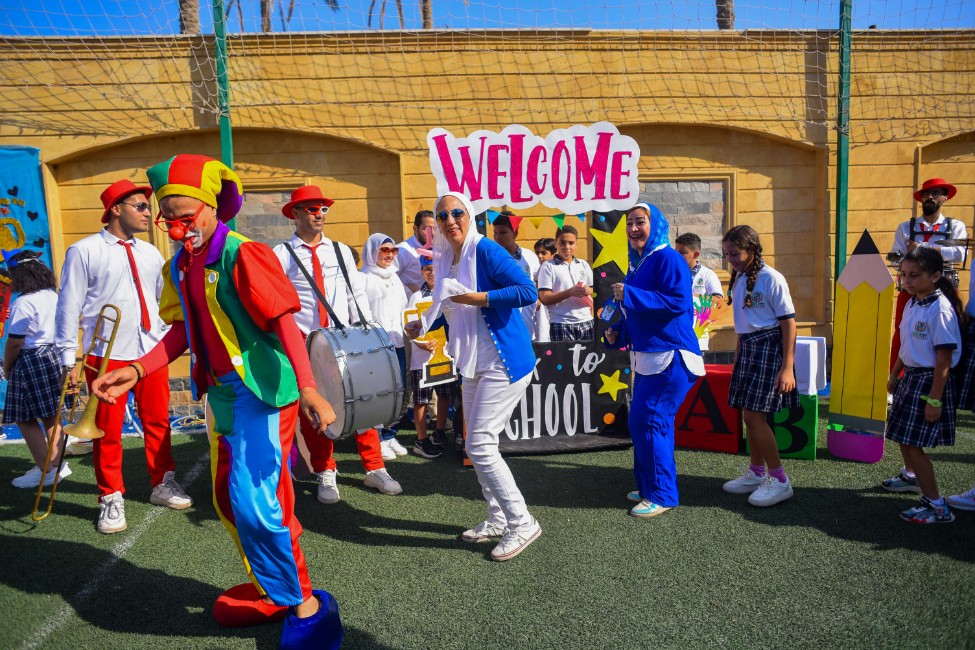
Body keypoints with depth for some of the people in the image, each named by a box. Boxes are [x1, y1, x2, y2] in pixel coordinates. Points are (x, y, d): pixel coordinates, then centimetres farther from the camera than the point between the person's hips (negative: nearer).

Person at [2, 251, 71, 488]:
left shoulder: (23, 303, -15)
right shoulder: (53, 297, 8)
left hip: (31, 362, -8)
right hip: (55, 357, 9)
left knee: (25, 419, 1)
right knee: (51, 415, 16)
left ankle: (45, 471, 2)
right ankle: (56, 464, 23)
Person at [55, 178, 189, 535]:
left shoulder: (150, 253, 11)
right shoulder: (84, 251, -3)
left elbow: (166, 300, 16)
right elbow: (69, 306, -4)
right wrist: (69, 359, -6)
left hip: (152, 351, 4)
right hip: (107, 355, -4)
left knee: (158, 421, 12)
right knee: (108, 429, 5)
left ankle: (163, 484, 29)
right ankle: (111, 499, 20)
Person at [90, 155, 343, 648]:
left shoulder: (242, 255, -16)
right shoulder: (178, 267, 9)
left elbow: (284, 321, -22)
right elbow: (183, 331, 16)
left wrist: (308, 388, -33)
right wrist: (136, 371, 5)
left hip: (262, 389, -9)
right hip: (223, 392, 9)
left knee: (253, 502, -15)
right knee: (228, 499, 18)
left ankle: (305, 605, 4)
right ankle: (270, 588, 38)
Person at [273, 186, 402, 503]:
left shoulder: (341, 251, 10)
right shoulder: (281, 255, 0)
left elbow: (357, 293, 9)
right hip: (303, 342, -2)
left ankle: (374, 468, 17)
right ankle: (325, 475, 23)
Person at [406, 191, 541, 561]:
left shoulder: (485, 250, -14)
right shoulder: (444, 259, 10)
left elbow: (528, 291, -24)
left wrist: (477, 297, -27)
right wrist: (421, 326, 8)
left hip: (503, 363, -9)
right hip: (473, 365, 9)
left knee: (480, 446, -10)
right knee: (478, 446, 14)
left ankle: (522, 523, 5)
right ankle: (498, 519, 29)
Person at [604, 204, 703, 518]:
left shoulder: (668, 259, -12)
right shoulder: (637, 263, 16)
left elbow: (677, 302, -24)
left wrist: (629, 295, -23)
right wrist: (617, 332, 10)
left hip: (669, 356, -10)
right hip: (646, 356, 10)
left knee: (649, 421, -9)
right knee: (640, 422, 14)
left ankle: (662, 495, 5)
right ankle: (648, 488, 28)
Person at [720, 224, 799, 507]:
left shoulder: (771, 279, -13)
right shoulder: (739, 278, 10)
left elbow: (788, 322, -14)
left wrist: (787, 367, -17)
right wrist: (739, 351, 17)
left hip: (769, 346, -8)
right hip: (747, 347, 8)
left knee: (755, 416, -8)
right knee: (750, 416, 11)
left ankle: (780, 481, 5)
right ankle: (757, 473, 26)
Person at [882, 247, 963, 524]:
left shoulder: (940, 309, -20)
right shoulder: (912, 304, 6)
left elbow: (944, 358, -20)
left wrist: (934, 399, -21)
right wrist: (894, 376, 23)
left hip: (930, 380, -9)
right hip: (910, 376, 9)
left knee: (912, 443, -9)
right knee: (903, 436, 22)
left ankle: (937, 506, 1)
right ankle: (914, 478, 47)